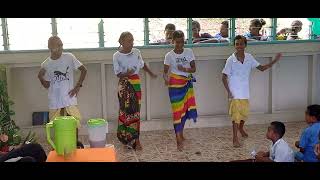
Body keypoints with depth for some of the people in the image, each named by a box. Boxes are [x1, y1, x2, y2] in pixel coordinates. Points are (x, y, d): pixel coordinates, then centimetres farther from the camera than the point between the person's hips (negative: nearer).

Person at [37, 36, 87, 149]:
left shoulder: (69, 57, -5)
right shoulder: (45, 64, 1)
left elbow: (84, 70, 2)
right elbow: (47, 85, 8)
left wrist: (78, 86, -5)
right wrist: (41, 78, -12)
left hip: (70, 99, -2)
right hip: (55, 102, 2)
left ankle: (76, 145, 22)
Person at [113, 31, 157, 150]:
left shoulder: (136, 52, 0)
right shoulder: (117, 56, -6)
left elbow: (142, 64, 18)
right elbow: (118, 74, -5)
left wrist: (151, 73, 31)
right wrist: (126, 74, -25)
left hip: (135, 83, 2)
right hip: (124, 85, -2)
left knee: (135, 111, 1)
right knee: (126, 110, -3)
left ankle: (135, 140, 6)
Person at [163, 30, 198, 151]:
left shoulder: (189, 52, 1)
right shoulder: (169, 55, -6)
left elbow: (194, 69, -1)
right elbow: (165, 72, -3)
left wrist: (184, 69, -20)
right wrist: (166, 78, -24)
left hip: (187, 83, 3)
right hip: (175, 84, -3)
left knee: (186, 109, 7)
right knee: (177, 110, -4)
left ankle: (180, 133, 30)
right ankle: (179, 140, 1)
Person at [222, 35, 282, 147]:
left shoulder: (249, 58, -3)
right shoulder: (231, 60, -14)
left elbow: (261, 68, 4)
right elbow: (224, 77, -9)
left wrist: (274, 61, -6)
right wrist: (228, 92, -13)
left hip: (245, 92, 4)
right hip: (234, 93, -4)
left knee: (244, 113, 17)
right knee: (236, 115, -4)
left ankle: (241, 128, 47)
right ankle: (235, 138, 5)